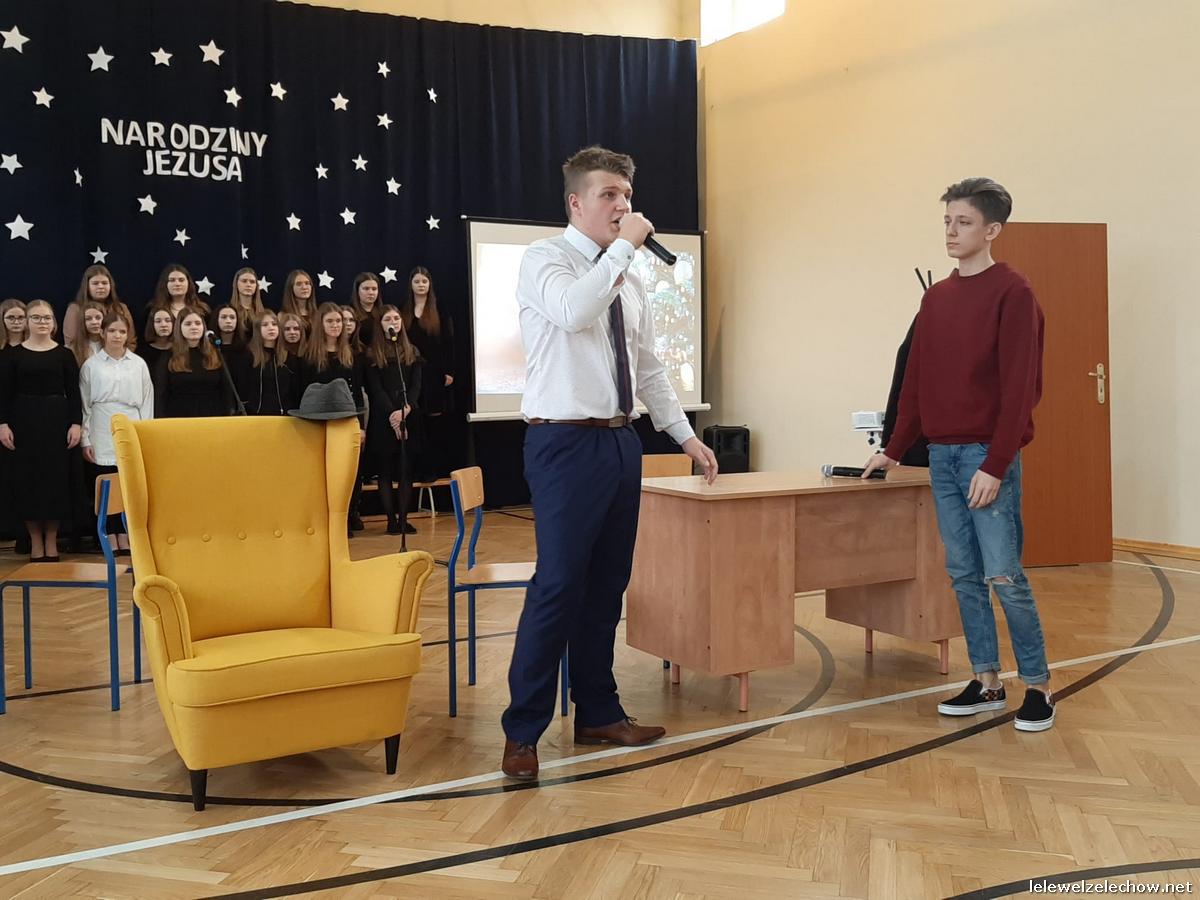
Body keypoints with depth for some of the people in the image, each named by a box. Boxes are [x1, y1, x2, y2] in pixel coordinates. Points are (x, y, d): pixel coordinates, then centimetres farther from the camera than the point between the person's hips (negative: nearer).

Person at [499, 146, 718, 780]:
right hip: (567, 443, -7)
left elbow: (649, 369, 20)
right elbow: (574, 311, -28)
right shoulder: (545, 259, -5)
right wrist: (624, 246, -19)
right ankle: (522, 733, 4)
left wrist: (686, 435, 17)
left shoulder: (628, 280, 16)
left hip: (621, 441, 8)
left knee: (608, 585, 12)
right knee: (558, 586, -8)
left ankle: (598, 715, 25)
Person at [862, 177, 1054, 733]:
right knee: (963, 575, 9)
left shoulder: (1012, 292, -7)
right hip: (941, 455, 6)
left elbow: (1020, 386, -13)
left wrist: (995, 465, -17)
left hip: (986, 457, -6)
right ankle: (986, 682, 19)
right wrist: (894, 450, 15)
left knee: (1003, 575, -4)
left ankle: (1038, 686, 11)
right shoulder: (936, 297, 13)